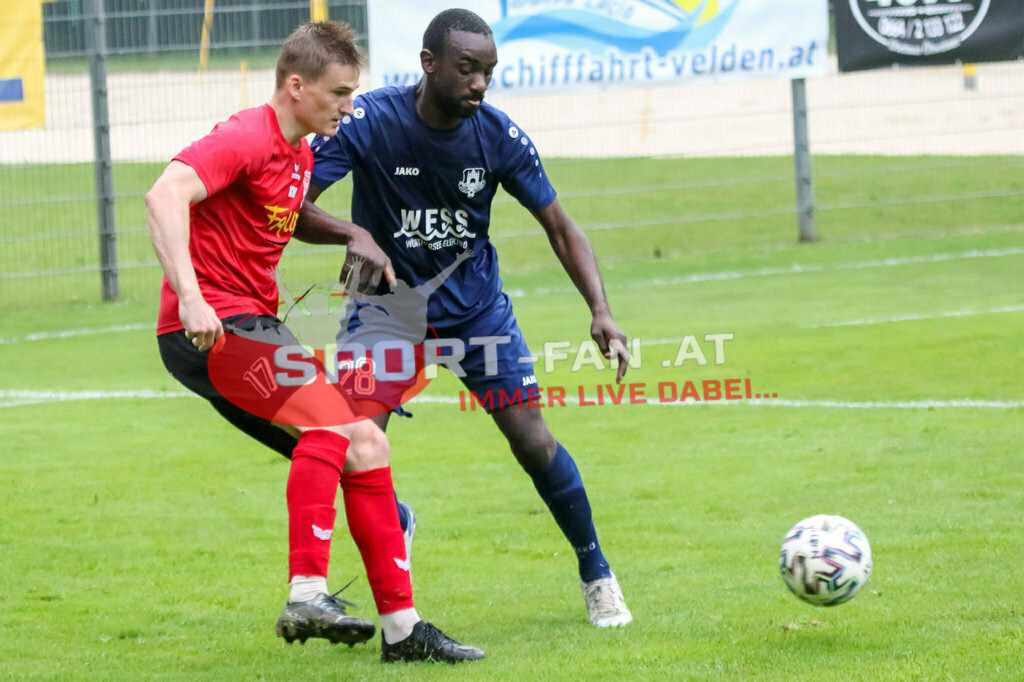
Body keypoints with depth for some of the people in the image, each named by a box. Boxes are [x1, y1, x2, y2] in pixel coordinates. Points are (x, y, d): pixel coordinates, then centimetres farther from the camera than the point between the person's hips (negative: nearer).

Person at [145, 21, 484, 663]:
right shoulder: (245, 139, -13)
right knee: (331, 419, -27)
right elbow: (165, 195, -29)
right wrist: (190, 296, -40)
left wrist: (352, 237, 22)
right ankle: (308, 596, -33)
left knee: (364, 445, 6)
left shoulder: (299, 153, 18)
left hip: (256, 325, 10)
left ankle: (402, 627, 9)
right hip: (210, 329, -10)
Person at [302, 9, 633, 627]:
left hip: (474, 302, 1)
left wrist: (601, 312, -20)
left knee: (533, 440, -8)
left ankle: (597, 575, 11)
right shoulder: (368, 122, -22)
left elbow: (560, 228, -7)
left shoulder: (499, 136, -16)